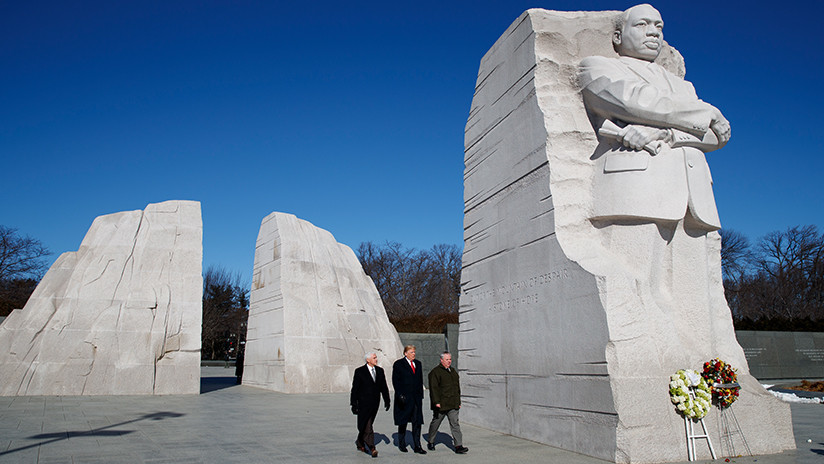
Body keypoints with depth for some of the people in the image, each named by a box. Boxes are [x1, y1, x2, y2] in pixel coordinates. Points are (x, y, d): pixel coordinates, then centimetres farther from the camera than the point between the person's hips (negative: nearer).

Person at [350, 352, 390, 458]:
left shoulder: (380, 371, 8)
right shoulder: (359, 371, -7)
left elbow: (384, 387, 12)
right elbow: (354, 389, -6)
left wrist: (387, 400, 6)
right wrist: (354, 404, -8)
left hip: (375, 403, 5)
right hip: (364, 403, -5)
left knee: (366, 425, 14)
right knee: (367, 426, -8)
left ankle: (360, 442, 33)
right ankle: (372, 448, -6)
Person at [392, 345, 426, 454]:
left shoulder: (418, 364, 12)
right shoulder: (398, 364, -4)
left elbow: (420, 381, 16)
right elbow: (395, 381, -8)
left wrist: (421, 396, 12)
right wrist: (400, 395, -15)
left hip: (416, 398, 4)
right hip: (404, 398, -4)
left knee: (417, 422, 0)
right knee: (402, 422, 8)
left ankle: (417, 446, 5)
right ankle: (402, 444, 24)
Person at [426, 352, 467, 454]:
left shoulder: (453, 371, 15)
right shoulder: (435, 372, -9)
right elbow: (434, 388, -14)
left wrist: (458, 402, 19)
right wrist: (436, 402, -20)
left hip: (453, 405, 5)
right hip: (440, 404, -5)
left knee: (455, 424, -3)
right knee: (435, 423, 10)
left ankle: (458, 446, -5)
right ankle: (430, 442, 29)